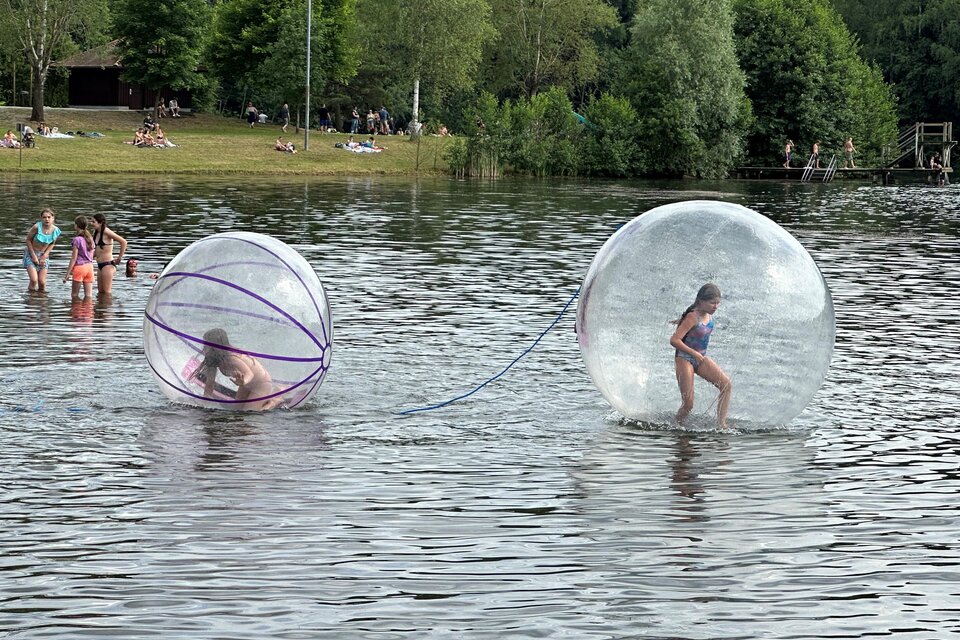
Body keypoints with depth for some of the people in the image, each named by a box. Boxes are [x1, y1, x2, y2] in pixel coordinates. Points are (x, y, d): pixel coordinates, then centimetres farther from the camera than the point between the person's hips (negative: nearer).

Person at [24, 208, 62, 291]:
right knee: (34, 280, -16)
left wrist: (44, 256, -4)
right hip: (31, 253, -3)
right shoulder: (37, 227, -23)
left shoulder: (56, 231, -13)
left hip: (43, 255, 3)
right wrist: (33, 256, -11)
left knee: (42, 282, -2)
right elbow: (28, 240, -9)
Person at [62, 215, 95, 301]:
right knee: (88, 295, 2)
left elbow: (74, 258, -12)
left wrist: (68, 273, -8)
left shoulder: (77, 240, -11)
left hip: (80, 267, -6)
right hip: (90, 266, 6)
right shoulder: (90, 239, 8)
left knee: (74, 295, 3)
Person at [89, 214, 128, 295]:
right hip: (100, 265, 9)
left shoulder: (106, 232, -14)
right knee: (100, 291, 10)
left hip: (108, 264, -9)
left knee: (107, 291, -6)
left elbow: (123, 242, -19)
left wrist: (119, 258, -13)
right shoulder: (96, 233, 11)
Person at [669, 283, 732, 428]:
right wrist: (695, 354, -24)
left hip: (700, 359, 7)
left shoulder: (708, 315, 0)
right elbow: (674, 340, -26)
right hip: (685, 359, -7)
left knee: (726, 385, -12)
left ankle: (721, 423, -11)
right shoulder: (693, 317, -22)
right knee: (688, 404, -10)